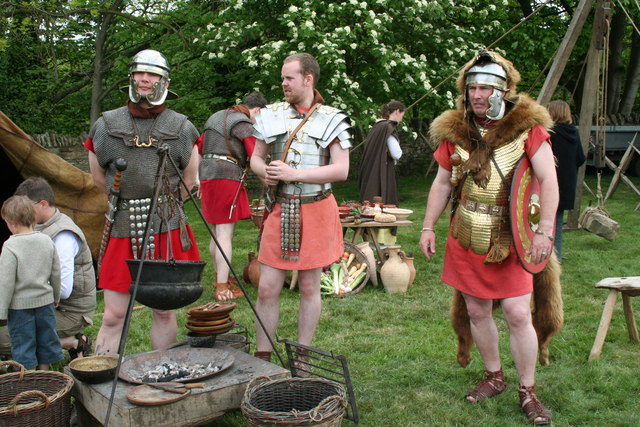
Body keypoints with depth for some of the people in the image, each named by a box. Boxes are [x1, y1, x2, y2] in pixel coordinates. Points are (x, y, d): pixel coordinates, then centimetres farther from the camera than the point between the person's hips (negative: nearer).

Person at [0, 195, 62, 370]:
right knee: (45, 342, 17)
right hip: (45, 301, 5)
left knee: (23, 344, 8)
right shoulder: (47, 241, -2)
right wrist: (56, 297, 20)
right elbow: (56, 274, 6)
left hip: (20, 305, -5)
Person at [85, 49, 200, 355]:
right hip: (122, 230, 0)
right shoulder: (106, 125, 4)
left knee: (164, 312, 10)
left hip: (167, 229, 0)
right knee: (114, 316, 1)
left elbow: (189, 182, 12)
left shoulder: (181, 128, 3)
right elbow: (99, 179, 16)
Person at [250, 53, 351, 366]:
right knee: (266, 288, 1)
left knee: (309, 287, 8)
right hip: (280, 210, 3)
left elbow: (341, 170, -12)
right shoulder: (272, 115, 8)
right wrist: (265, 172, -9)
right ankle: (262, 358, 16)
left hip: (316, 210, -2)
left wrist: (294, 174, -20)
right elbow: (256, 157, 16)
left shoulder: (331, 119, -3)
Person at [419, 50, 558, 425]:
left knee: (518, 314, -6)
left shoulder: (526, 126, -6)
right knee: (477, 311, 11)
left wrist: (544, 231, -15)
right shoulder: (455, 131, 4)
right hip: (466, 238, 4)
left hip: (510, 238, -3)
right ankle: (494, 378, 31)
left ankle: (528, 392, 12)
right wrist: (428, 227, 8)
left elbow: (549, 180, -8)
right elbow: (442, 184, 12)